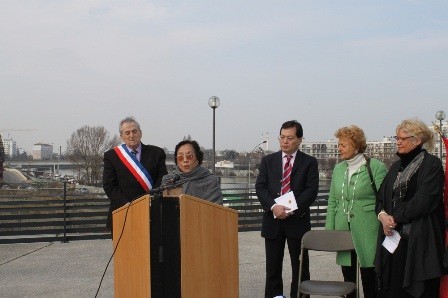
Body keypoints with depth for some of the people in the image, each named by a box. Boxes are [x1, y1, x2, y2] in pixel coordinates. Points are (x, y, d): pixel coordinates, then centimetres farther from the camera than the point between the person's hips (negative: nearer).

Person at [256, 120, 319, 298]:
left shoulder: (309, 162, 3)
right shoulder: (268, 161, 9)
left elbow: (311, 190, -6)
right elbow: (260, 187, 0)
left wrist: (292, 209, -17)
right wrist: (273, 207, -17)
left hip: (298, 221, -2)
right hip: (272, 221, 2)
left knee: (300, 267, 4)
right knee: (273, 268, 8)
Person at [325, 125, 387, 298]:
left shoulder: (376, 167, -6)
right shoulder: (338, 169, 12)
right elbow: (332, 201, 14)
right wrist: (329, 230, 8)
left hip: (367, 233, -5)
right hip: (344, 231, 5)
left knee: (369, 279, 1)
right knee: (348, 279, 11)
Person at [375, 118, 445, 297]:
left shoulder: (432, 165, -5)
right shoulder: (396, 166, 17)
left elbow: (423, 201, -14)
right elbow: (381, 196, 15)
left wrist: (395, 218, -11)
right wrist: (382, 214, -6)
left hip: (419, 239, -6)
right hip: (394, 235, 6)